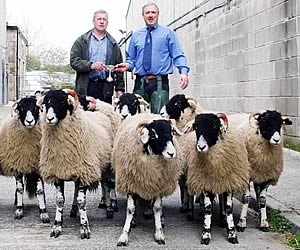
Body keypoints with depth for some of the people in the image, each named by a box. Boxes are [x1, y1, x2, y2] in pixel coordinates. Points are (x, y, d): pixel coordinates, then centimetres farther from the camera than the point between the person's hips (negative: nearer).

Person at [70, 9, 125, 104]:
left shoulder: (113, 44, 17)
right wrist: (90, 65, -14)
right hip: (86, 87, -2)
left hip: (106, 88, 2)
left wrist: (120, 89, 4)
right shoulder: (82, 41, 11)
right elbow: (73, 60, 1)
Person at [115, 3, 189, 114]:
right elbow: (131, 58, 21)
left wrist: (183, 72, -14)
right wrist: (128, 65, -2)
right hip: (140, 83, 3)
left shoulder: (168, 33, 9)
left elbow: (178, 56, 3)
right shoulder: (136, 36, 18)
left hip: (159, 82, -3)